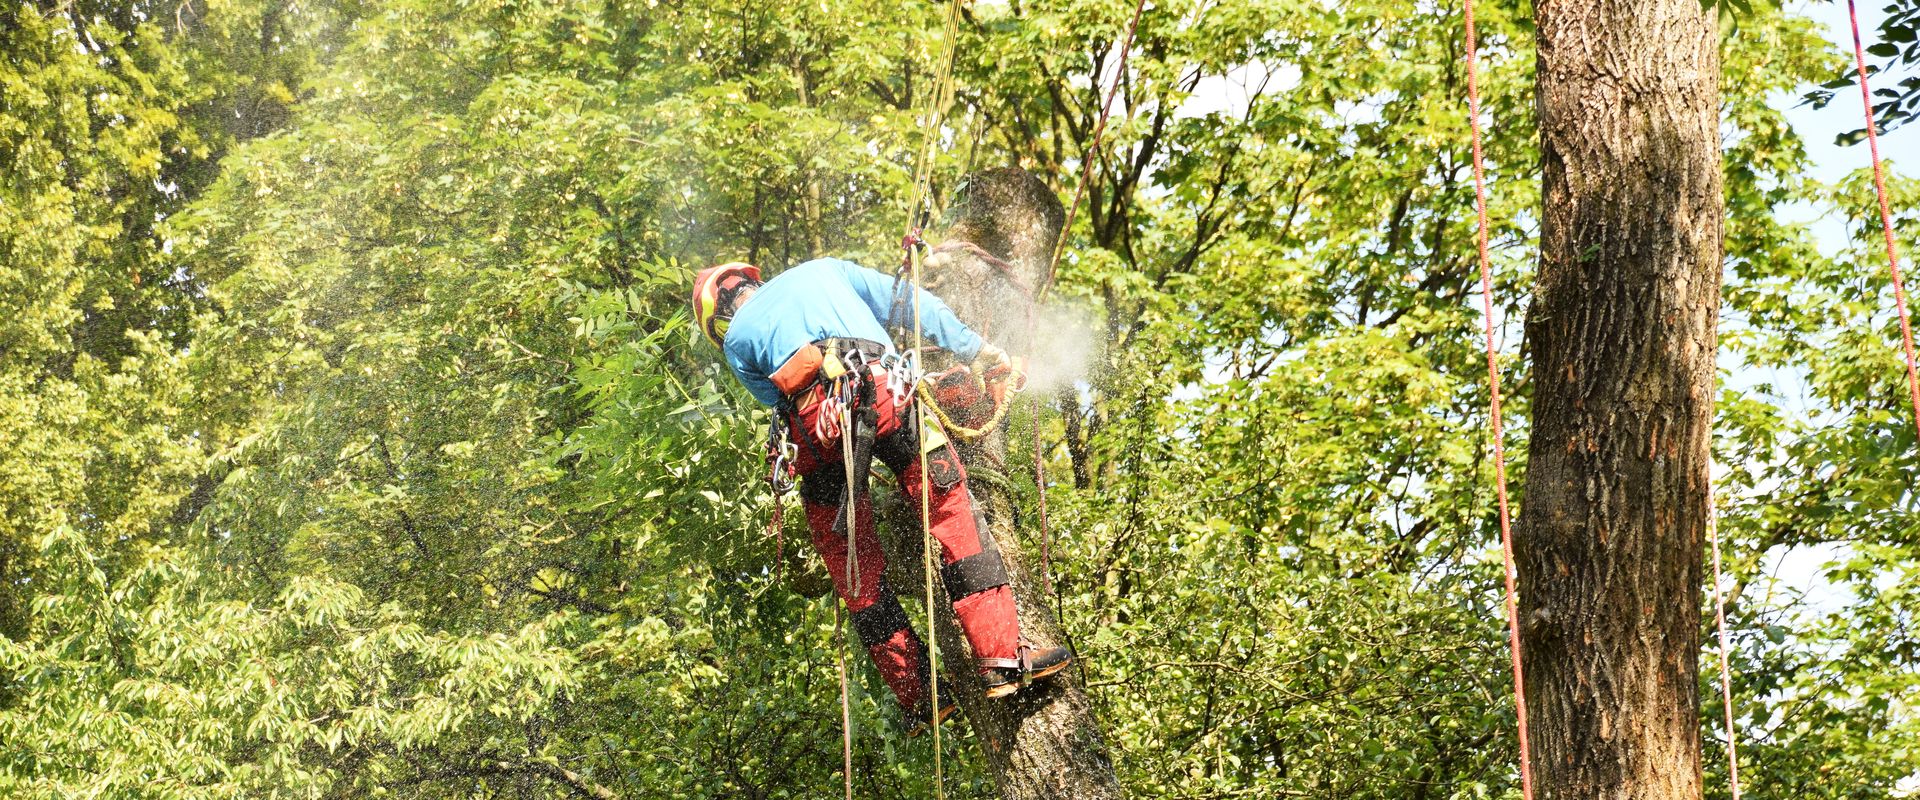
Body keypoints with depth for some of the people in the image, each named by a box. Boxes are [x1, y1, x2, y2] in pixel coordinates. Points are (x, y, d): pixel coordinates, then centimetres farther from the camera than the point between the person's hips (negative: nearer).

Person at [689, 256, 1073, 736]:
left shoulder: (735, 340, 28)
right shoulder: (823, 271, 32)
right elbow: (909, 302, 27)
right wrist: (975, 351, 29)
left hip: (814, 424, 0)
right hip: (882, 392, 0)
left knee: (857, 574, 9)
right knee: (953, 518, 1)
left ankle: (918, 696, 9)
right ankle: (1002, 658, -8)